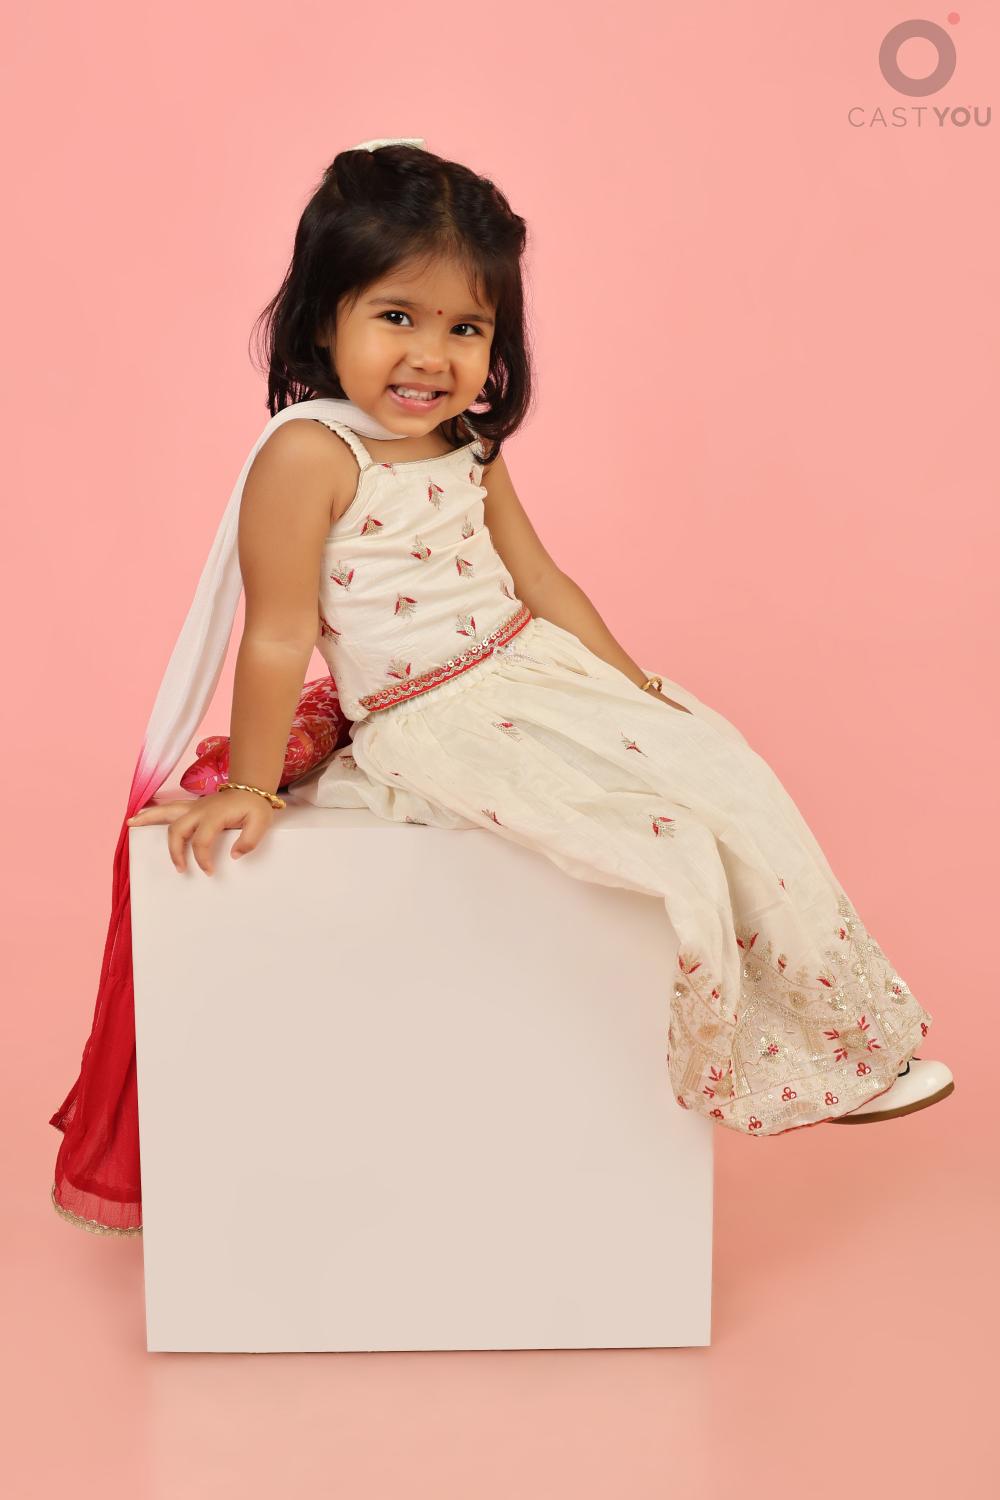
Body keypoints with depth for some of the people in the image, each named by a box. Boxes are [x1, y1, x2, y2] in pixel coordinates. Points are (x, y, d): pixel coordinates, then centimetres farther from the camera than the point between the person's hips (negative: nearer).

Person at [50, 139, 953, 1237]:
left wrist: (633, 684, 15)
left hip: (544, 676, 8)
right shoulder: (308, 454, -16)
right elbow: (280, 634, -15)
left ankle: (836, 1050, 18)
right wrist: (250, 789, -10)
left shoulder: (470, 450, 8)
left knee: (729, 783, 1)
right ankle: (702, 1075, 7)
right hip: (433, 730, -8)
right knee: (666, 847, -18)